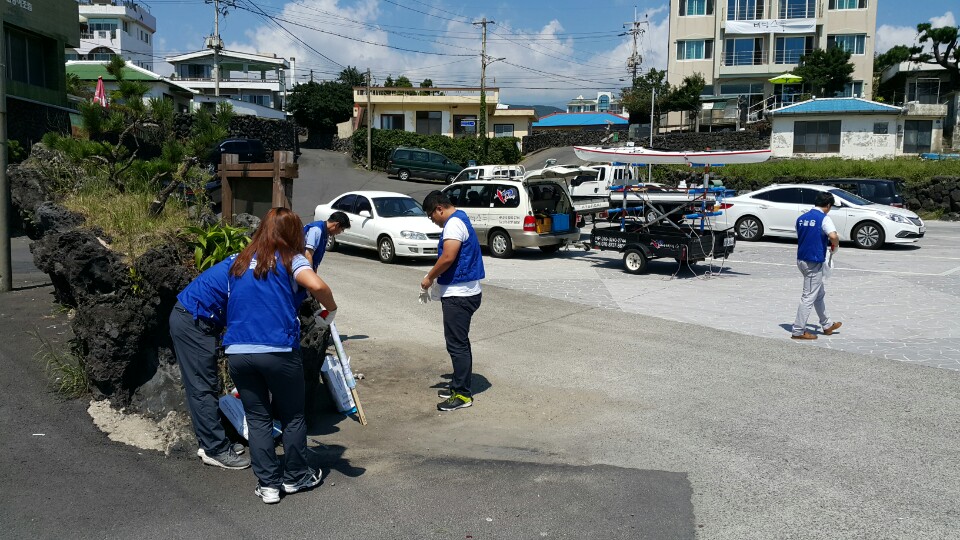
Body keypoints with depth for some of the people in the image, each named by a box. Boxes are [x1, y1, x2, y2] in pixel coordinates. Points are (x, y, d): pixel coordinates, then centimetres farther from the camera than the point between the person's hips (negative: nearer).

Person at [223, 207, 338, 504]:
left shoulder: (240, 262, 16)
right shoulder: (290, 259, 1)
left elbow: (233, 306, 17)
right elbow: (317, 285, -18)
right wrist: (331, 309, -1)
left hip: (238, 351, 4)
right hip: (278, 351, -4)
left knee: (257, 419, 14)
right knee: (292, 417, 14)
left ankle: (268, 484, 16)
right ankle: (296, 477, 27)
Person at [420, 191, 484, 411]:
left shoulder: (454, 223, -16)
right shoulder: (460, 220, 18)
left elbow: (448, 257, -25)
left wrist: (429, 278, -11)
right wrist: (435, 277, 16)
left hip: (459, 296, -11)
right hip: (464, 292, 11)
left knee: (457, 344, -6)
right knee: (460, 343, 17)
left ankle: (463, 394, 0)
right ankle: (459, 385, 27)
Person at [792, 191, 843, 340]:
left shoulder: (801, 218, 9)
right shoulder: (824, 218, -13)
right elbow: (833, 236, -29)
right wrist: (835, 246, -8)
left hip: (801, 259, 8)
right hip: (814, 262, -8)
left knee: (819, 294, 21)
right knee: (809, 297, -2)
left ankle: (827, 325, 34)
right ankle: (798, 331, 1)